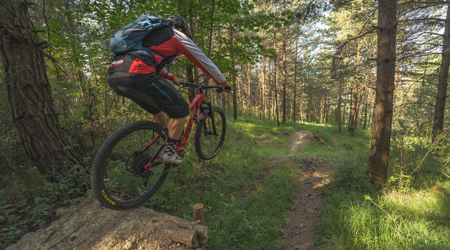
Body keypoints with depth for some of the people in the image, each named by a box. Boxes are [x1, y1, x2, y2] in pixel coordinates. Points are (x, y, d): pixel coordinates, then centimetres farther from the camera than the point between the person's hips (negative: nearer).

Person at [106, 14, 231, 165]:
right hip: (137, 76, -9)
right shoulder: (177, 35, 13)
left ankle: (169, 140, 38)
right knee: (181, 110, 4)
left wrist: (171, 78, 55)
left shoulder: (153, 33, 34)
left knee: (158, 108, 28)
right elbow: (203, 61, 18)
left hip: (113, 75, 9)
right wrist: (223, 82, 28)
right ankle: (169, 154, 10)